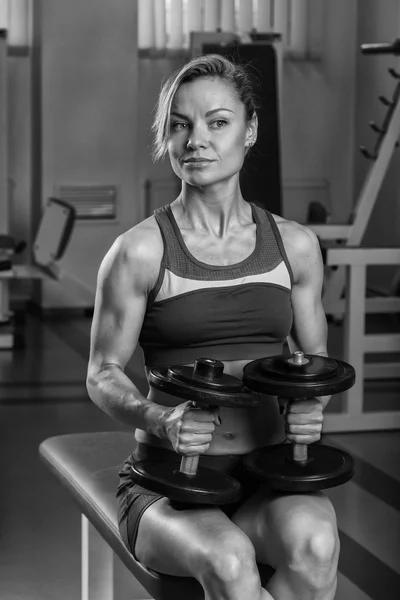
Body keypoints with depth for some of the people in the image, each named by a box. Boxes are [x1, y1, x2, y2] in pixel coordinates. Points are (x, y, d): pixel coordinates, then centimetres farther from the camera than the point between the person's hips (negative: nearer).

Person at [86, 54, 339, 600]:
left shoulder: (295, 245, 6)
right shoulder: (139, 252, -4)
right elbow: (103, 375, 1)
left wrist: (311, 407, -7)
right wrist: (159, 420, -20)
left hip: (270, 475, 3)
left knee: (313, 543, -33)